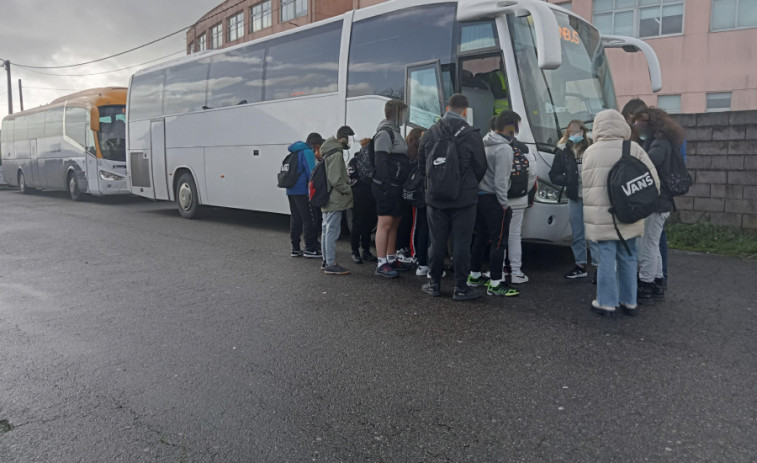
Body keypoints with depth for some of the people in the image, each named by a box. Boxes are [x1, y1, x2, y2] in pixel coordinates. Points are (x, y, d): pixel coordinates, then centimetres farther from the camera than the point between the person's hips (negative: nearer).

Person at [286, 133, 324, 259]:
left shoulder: (296, 152, 19)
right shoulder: (308, 152, -10)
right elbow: (311, 173, -16)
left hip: (291, 190, 9)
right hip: (302, 191, -9)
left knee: (295, 219, 12)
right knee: (310, 220, -3)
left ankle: (295, 248, 17)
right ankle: (310, 249, 0)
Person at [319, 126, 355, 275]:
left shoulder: (328, 152, 15)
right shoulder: (336, 154, -16)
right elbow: (336, 180, -21)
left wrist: (346, 179, 16)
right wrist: (349, 190, -9)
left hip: (327, 198, 10)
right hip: (335, 200, -10)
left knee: (327, 230, 15)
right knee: (332, 231, -6)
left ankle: (326, 261, 24)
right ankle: (331, 265, -2)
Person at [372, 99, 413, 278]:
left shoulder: (394, 131, 21)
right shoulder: (385, 133, -11)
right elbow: (380, 161, -19)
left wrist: (402, 186, 18)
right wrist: (387, 185, -24)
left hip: (396, 187, 10)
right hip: (387, 187, -10)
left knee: (395, 222, 13)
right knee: (385, 223, -8)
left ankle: (392, 259, 21)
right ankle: (381, 264, -5)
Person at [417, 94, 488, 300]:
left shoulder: (429, 133, 0)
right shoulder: (471, 136, -10)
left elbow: (421, 161, 11)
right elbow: (480, 168, -3)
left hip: (435, 198, 3)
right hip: (464, 199, -3)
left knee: (437, 242, 12)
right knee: (461, 244, 4)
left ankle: (434, 284, 21)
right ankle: (460, 288, 10)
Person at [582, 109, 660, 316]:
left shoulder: (589, 152, 0)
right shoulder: (633, 149, -3)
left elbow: (585, 184, 7)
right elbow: (653, 180, -3)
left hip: (600, 217, 0)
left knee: (606, 259, 4)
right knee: (628, 258, 13)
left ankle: (606, 303, 11)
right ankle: (629, 302, 23)